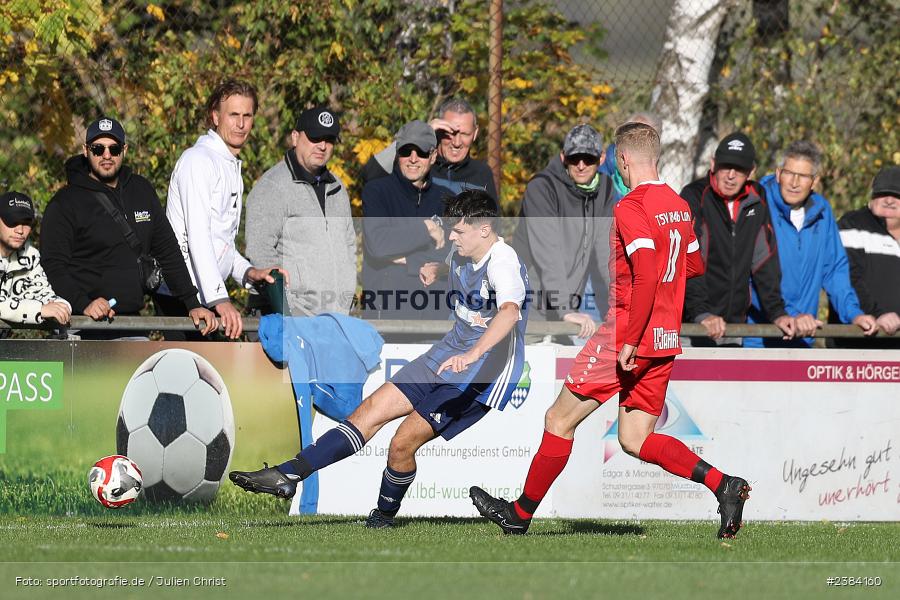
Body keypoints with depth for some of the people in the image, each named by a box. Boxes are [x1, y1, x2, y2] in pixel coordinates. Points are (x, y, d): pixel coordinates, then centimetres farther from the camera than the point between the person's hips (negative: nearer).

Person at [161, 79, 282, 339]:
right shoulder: (199, 160, -9)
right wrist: (220, 299, -29)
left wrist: (248, 272, 6)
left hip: (206, 297, 9)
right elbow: (197, 236, -20)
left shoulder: (232, 168, 22)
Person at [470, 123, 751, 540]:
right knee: (635, 440, 9)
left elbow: (646, 278, -25)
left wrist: (630, 342, -24)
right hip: (666, 340, 8)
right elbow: (694, 266, 22)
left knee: (560, 419, 4)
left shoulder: (631, 208, -15)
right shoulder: (679, 205, 10)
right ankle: (722, 485, -8)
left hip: (627, 337, -8)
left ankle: (521, 514, 13)